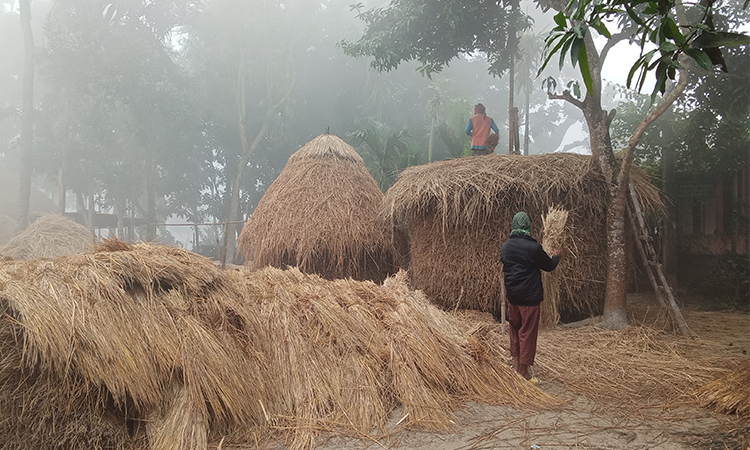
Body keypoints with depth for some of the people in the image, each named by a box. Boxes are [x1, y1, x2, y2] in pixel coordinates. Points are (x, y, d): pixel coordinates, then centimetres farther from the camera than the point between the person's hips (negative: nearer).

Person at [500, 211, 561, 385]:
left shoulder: (506, 246, 1)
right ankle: (523, 369, 6)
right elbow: (549, 266, -2)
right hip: (530, 297, -6)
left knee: (515, 328, 19)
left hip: (512, 295, 6)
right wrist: (556, 255, 18)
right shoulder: (534, 247, -16)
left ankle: (515, 360, 26)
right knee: (528, 332, 2)